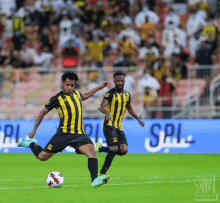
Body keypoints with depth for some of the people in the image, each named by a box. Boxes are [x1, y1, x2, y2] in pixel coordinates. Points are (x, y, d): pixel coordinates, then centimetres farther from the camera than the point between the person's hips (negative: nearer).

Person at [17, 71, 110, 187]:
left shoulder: (76, 94, 14)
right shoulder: (57, 98, -2)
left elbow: (84, 96, 41)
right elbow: (43, 113, 9)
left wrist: (98, 87, 38)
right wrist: (34, 129, 12)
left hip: (79, 134, 4)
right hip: (63, 134, -4)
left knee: (91, 151, -22)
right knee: (42, 157, -1)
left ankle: (95, 180, -27)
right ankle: (31, 144, 31)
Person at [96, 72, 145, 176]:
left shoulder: (127, 95, 13)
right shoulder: (110, 93, -10)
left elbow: (129, 108, 31)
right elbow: (101, 106, -25)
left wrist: (138, 119, 30)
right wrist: (107, 113, -45)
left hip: (119, 126, 7)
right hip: (109, 125, -7)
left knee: (123, 150, -7)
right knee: (114, 148, -18)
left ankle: (101, 148, 13)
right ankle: (102, 173, -9)